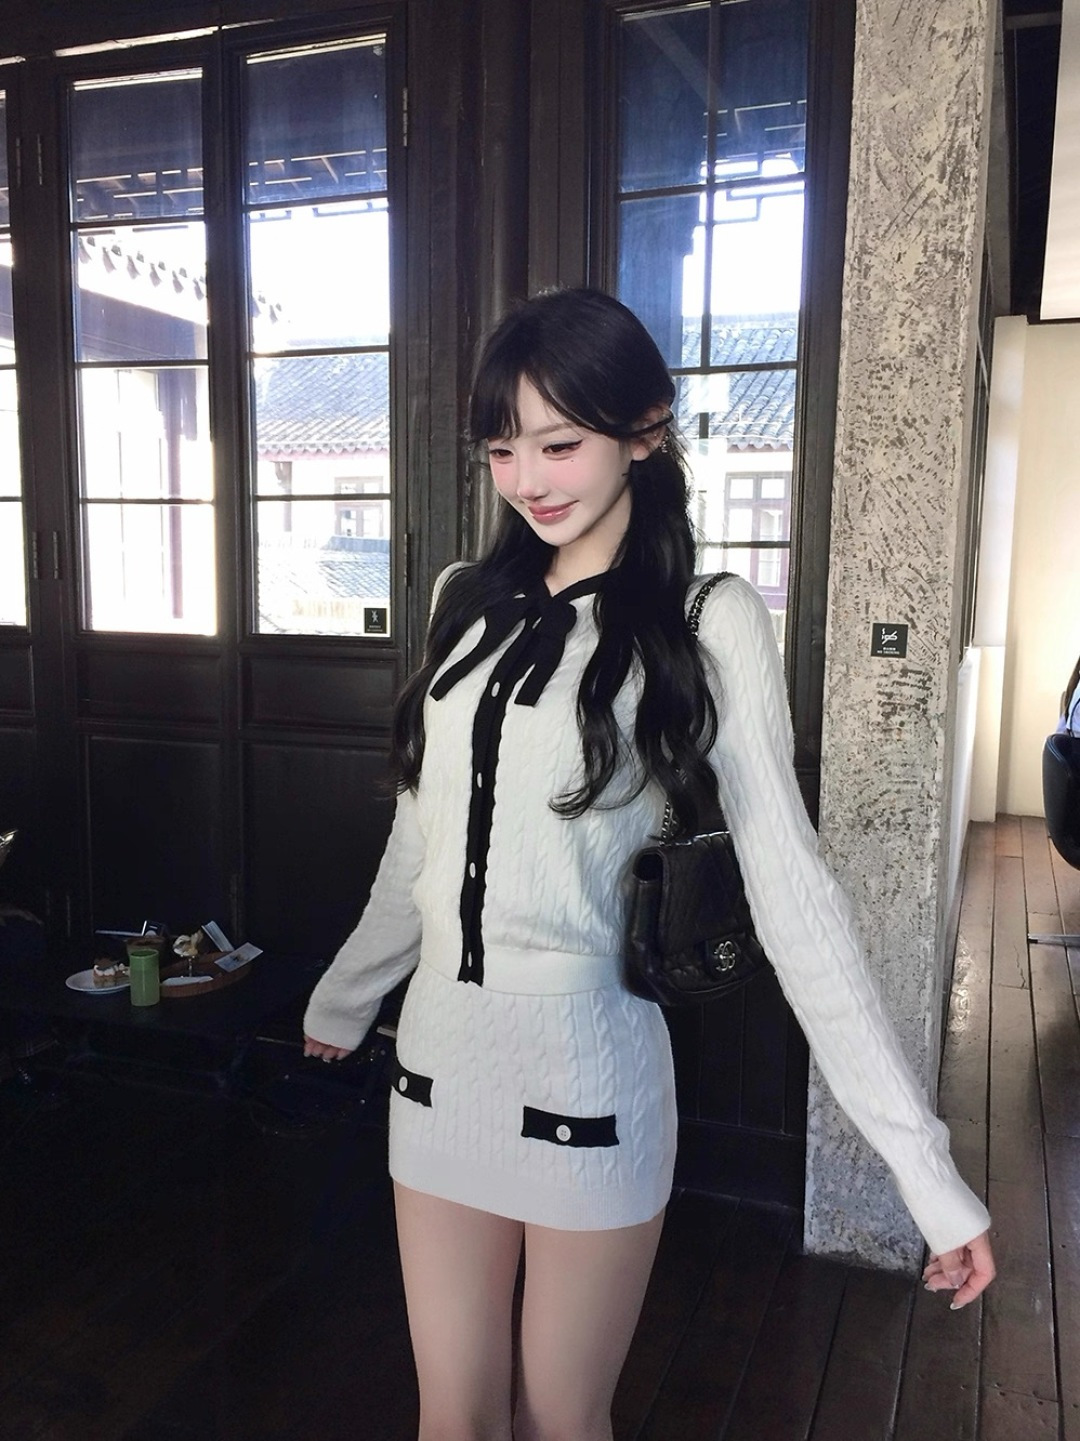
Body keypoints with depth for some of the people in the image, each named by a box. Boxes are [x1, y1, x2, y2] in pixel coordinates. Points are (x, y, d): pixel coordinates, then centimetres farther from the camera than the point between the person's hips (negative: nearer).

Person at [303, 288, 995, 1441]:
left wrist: (923, 1162, -14)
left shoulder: (707, 624, -10)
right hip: (439, 1059, 4)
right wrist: (343, 1001, 22)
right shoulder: (470, 600, 4)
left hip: (590, 1079, -4)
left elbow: (791, 892, -12)